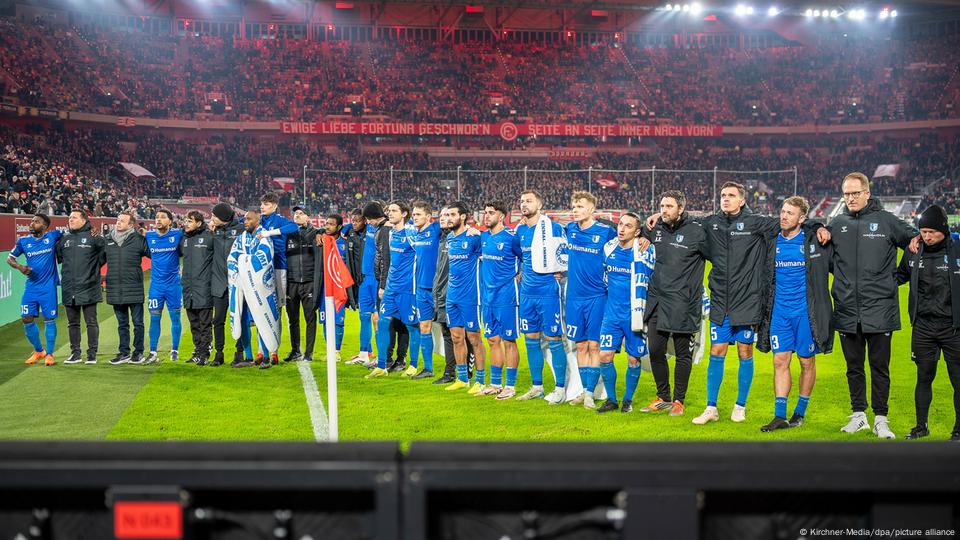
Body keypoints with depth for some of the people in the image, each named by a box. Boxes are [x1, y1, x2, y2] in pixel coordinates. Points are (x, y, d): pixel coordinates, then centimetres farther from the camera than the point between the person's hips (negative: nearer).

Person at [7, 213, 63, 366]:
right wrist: (19, 267, -6)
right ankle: (38, 351, 21)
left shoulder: (52, 236, -2)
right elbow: (10, 258, 14)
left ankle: (49, 354, 11)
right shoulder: (23, 241, 4)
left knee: (49, 319, 0)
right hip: (31, 287, 3)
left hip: (48, 286, -3)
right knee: (26, 319, 2)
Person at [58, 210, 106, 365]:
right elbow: (57, 256, 21)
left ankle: (92, 353, 5)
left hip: (88, 288, -5)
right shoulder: (64, 239, 12)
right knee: (72, 323, 10)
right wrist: (65, 270, 11)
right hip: (69, 289, 5)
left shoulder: (93, 237, -3)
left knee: (91, 322, 0)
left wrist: (95, 265, 1)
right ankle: (75, 353, 17)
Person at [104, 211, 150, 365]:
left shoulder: (139, 239, -3)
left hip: (134, 289, -4)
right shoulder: (108, 240, 9)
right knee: (122, 324, 12)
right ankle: (124, 353, 19)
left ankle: (138, 352, 12)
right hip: (115, 290, 4)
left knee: (137, 322, 3)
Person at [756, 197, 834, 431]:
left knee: (807, 362, 7)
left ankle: (800, 412, 20)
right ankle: (780, 416, 3)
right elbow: (766, 278, 16)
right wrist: (764, 311, 13)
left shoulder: (814, 241, -5)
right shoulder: (772, 243, 6)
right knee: (780, 362, 0)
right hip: (779, 312, 3)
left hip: (805, 312, -3)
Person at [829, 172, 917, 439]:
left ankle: (880, 419, 11)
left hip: (880, 310, -3)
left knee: (880, 367, 2)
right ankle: (858, 415, 22)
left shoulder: (886, 221, 1)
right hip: (847, 311, 3)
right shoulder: (837, 224, 8)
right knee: (854, 367, 11)